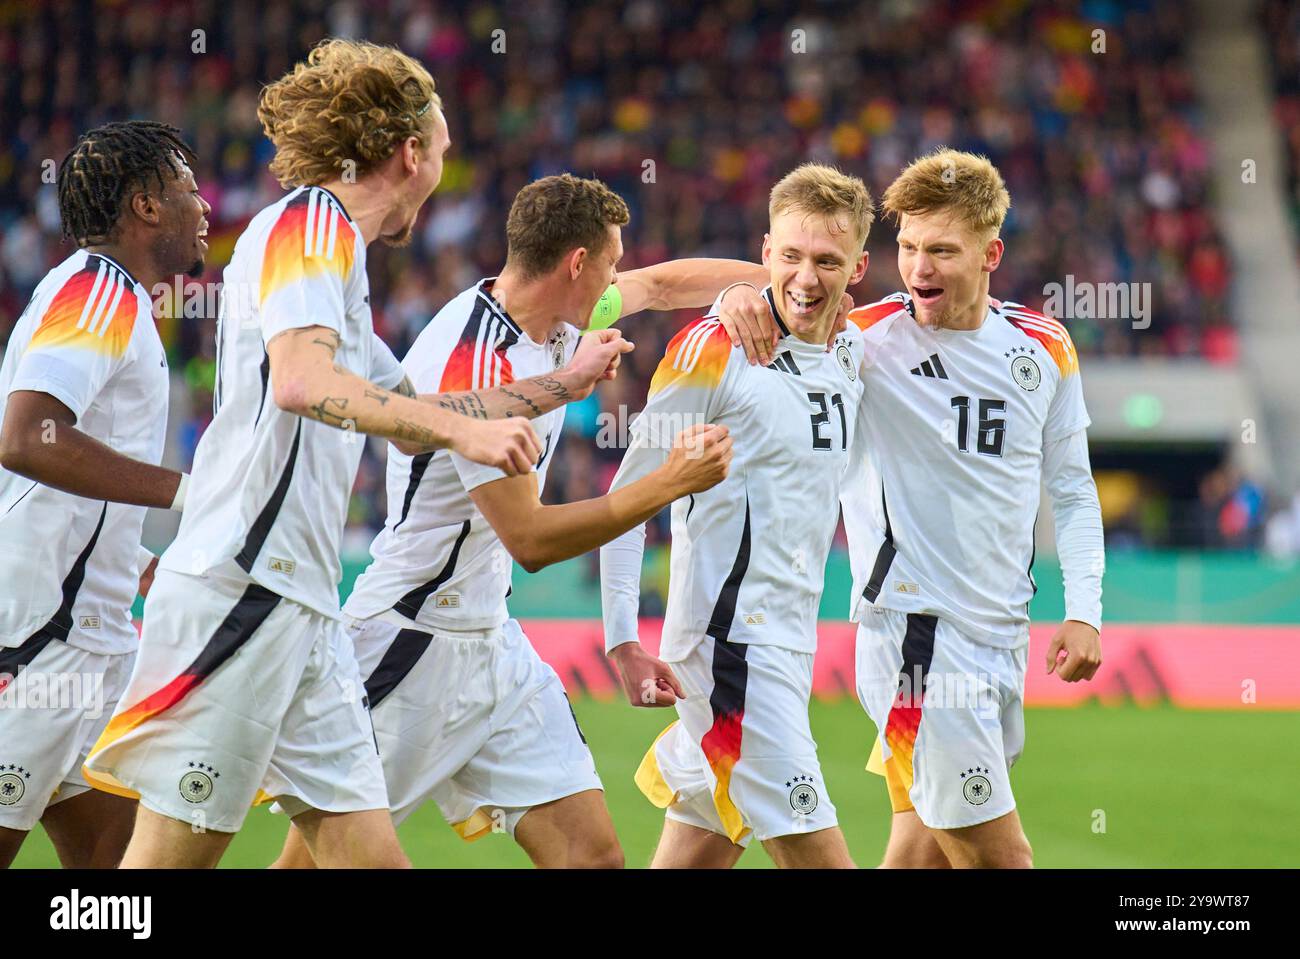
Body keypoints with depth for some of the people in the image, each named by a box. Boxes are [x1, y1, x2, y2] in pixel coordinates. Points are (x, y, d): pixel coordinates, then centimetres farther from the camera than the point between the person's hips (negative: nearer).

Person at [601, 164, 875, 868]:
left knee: (697, 856, 11)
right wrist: (623, 643, -13)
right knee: (819, 856, -13)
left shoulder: (853, 355, 10)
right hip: (730, 643, -7)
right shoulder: (714, 350, -11)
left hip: (790, 645, 7)